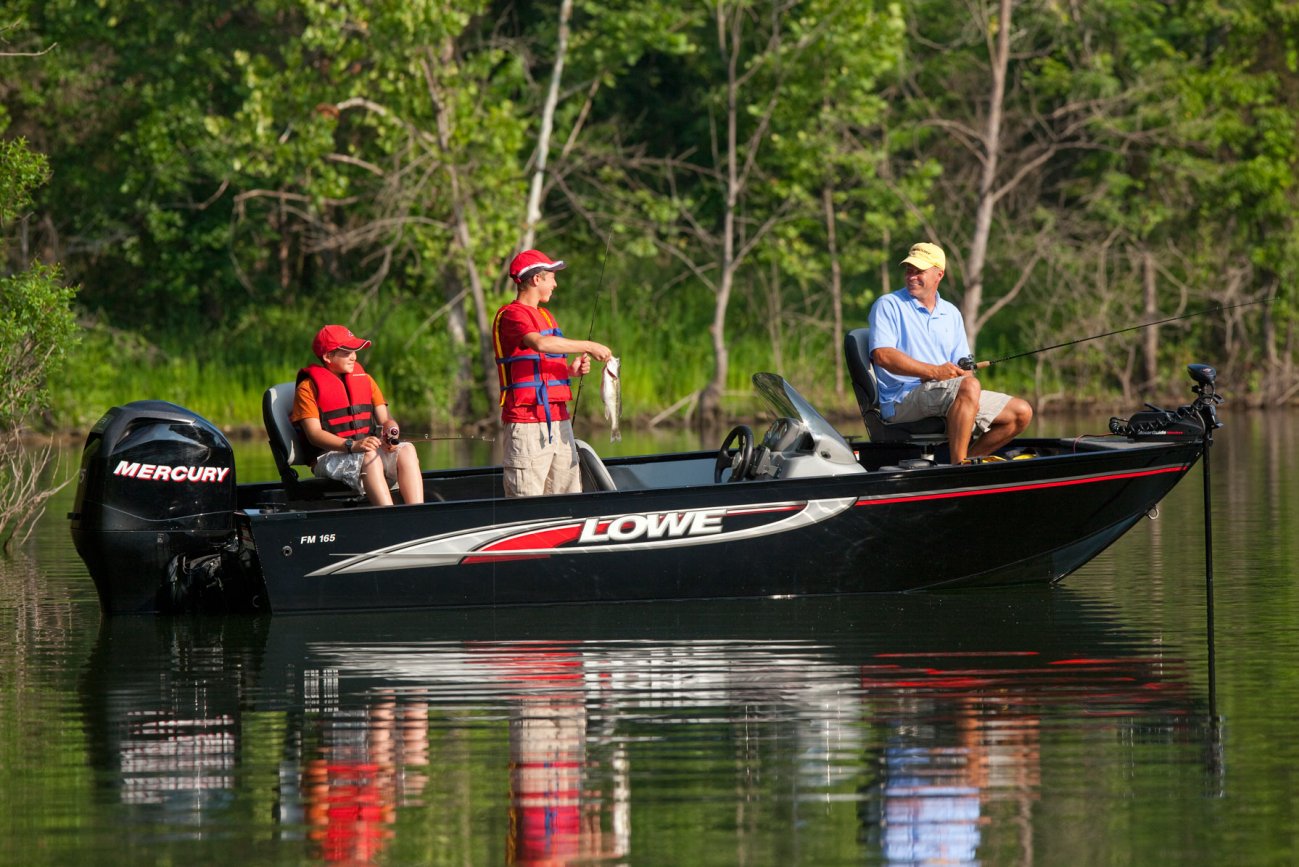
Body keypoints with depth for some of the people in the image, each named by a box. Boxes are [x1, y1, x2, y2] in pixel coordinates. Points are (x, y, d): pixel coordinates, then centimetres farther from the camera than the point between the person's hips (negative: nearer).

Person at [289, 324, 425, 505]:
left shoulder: (365, 380, 17)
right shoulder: (308, 388, -1)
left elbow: (385, 420, 12)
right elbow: (314, 433, -11)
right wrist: (352, 445, -26)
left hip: (369, 451, 6)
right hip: (329, 457, -5)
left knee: (406, 450, -22)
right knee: (369, 456, -35)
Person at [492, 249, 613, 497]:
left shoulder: (545, 316, 23)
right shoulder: (512, 314, -7)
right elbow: (540, 343, -26)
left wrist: (571, 370, 8)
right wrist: (588, 346, -21)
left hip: (558, 420, 9)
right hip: (526, 423, -9)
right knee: (526, 506, -13)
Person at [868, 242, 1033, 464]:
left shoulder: (951, 313, 21)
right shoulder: (888, 306, 2)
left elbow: (964, 368, 17)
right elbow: (882, 355, -13)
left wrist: (965, 370, -10)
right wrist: (934, 372, -20)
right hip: (903, 400, -7)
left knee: (1021, 412, -1)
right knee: (969, 388, -35)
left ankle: (968, 458, 4)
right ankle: (957, 467, -37)